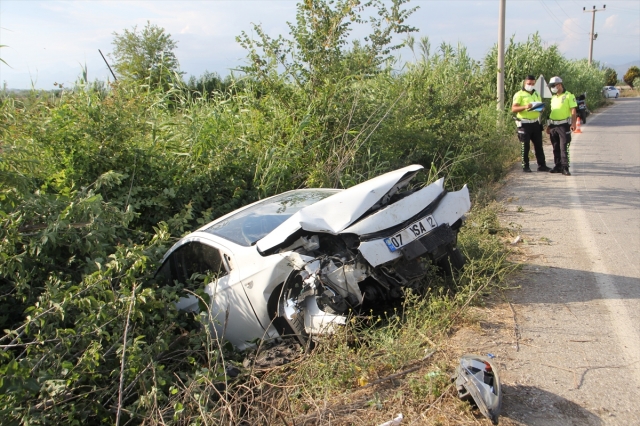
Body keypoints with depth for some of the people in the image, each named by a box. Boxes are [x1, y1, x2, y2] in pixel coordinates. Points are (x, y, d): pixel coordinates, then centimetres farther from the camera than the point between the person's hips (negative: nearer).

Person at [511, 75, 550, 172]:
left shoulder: (536, 94, 17)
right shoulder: (519, 95, -3)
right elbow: (513, 109, -12)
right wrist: (525, 107, -28)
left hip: (536, 123, 6)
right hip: (524, 123, -6)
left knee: (539, 145, 7)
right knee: (525, 146, -2)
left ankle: (542, 165, 12)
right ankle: (525, 166, 6)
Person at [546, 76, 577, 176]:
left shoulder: (569, 96, -5)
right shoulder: (553, 97, 17)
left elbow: (573, 111, -9)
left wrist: (573, 123, -19)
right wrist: (549, 125, 20)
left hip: (564, 125, -7)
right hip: (553, 125, 7)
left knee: (564, 147, -8)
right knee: (556, 148, 9)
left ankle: (565, 168, -7)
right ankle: (558, 166, 16)